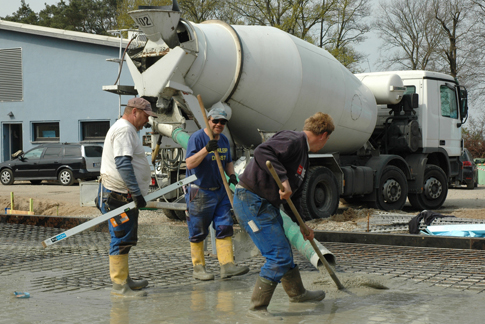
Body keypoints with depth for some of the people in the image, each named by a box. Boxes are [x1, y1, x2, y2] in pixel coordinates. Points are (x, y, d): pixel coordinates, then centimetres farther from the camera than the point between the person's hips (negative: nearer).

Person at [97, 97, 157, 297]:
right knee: (122, 238, -9)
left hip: (125, 196, 11)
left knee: (126, 239, 16)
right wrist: (137, 193, -26)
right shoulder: (124, 129, -14)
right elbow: (123, 164, -24)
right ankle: (119, 284, -6)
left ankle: (124, 279, 25)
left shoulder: (128, 130, 22)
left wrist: (137, 194, 26)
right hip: (117, 195, -11)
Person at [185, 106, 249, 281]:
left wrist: (232, 175, 3)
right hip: (200, 192, -7)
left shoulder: (224, 140, 11)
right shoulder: (197, 138, -12)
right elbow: (189, 163, -22)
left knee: (225, 228, 0)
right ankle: (198, 268, 12)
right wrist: (206, 149, -33)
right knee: (198, 232, 2)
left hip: (220, 190, 7)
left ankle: (227, 265, 1)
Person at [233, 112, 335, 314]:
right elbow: (262, 152, -31)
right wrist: (283, 179, -32)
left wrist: (302, 225, 29)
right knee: (279, 255, -10)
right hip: (251, 201, -11)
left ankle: (297, 293, 43)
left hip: (267, 205, 11)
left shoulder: (303, 154, 18)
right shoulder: (291, 140, -14)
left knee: (284, 251, 23)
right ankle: (258, 307, -1)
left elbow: (291, 196, 25)